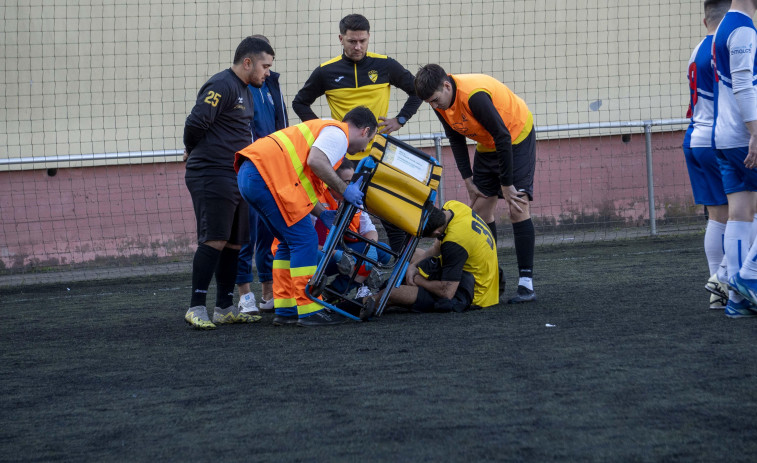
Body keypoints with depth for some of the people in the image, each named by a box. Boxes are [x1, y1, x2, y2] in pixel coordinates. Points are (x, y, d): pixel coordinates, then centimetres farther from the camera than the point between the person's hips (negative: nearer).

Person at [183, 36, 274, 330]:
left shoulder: (244, 90, 20)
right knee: (214, 240, -14)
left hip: (236, 178, 10)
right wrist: (192, 150, -1)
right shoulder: (222, 86, -13)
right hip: (212, 176, -10)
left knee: (234, 244, 9)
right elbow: (196, 122, -19)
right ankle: (196, 307, -12)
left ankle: (225, 308, 14)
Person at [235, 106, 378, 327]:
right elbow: (315, 161, -20)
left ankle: (285, 310, 19)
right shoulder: (338, 133, -1)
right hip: (267, 175, -11)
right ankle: (310, 311, -4)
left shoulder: (324, 129, 30)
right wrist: (344, 189, -11)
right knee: (304, 240, -5)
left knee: (290, 242, 18)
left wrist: (322, 214, 23)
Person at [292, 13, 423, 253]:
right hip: (343, 158, 0)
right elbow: (300, 102, 15)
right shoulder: (326, 72, 2)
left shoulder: (385, 66, 1)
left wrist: (400, 119, 1)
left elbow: (417, 90, 13)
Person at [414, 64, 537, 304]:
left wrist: (506, 185, -23)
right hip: (488, 145, 8)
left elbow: (503, 138, -29)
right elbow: (456, 139, 5)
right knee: (480, 209, 3)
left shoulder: (474, 95, -35)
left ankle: (526, 284, -18)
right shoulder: (441, 101, -11)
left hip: (517, 137, -8)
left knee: (518, 208, -17)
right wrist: (468, 179, 0)